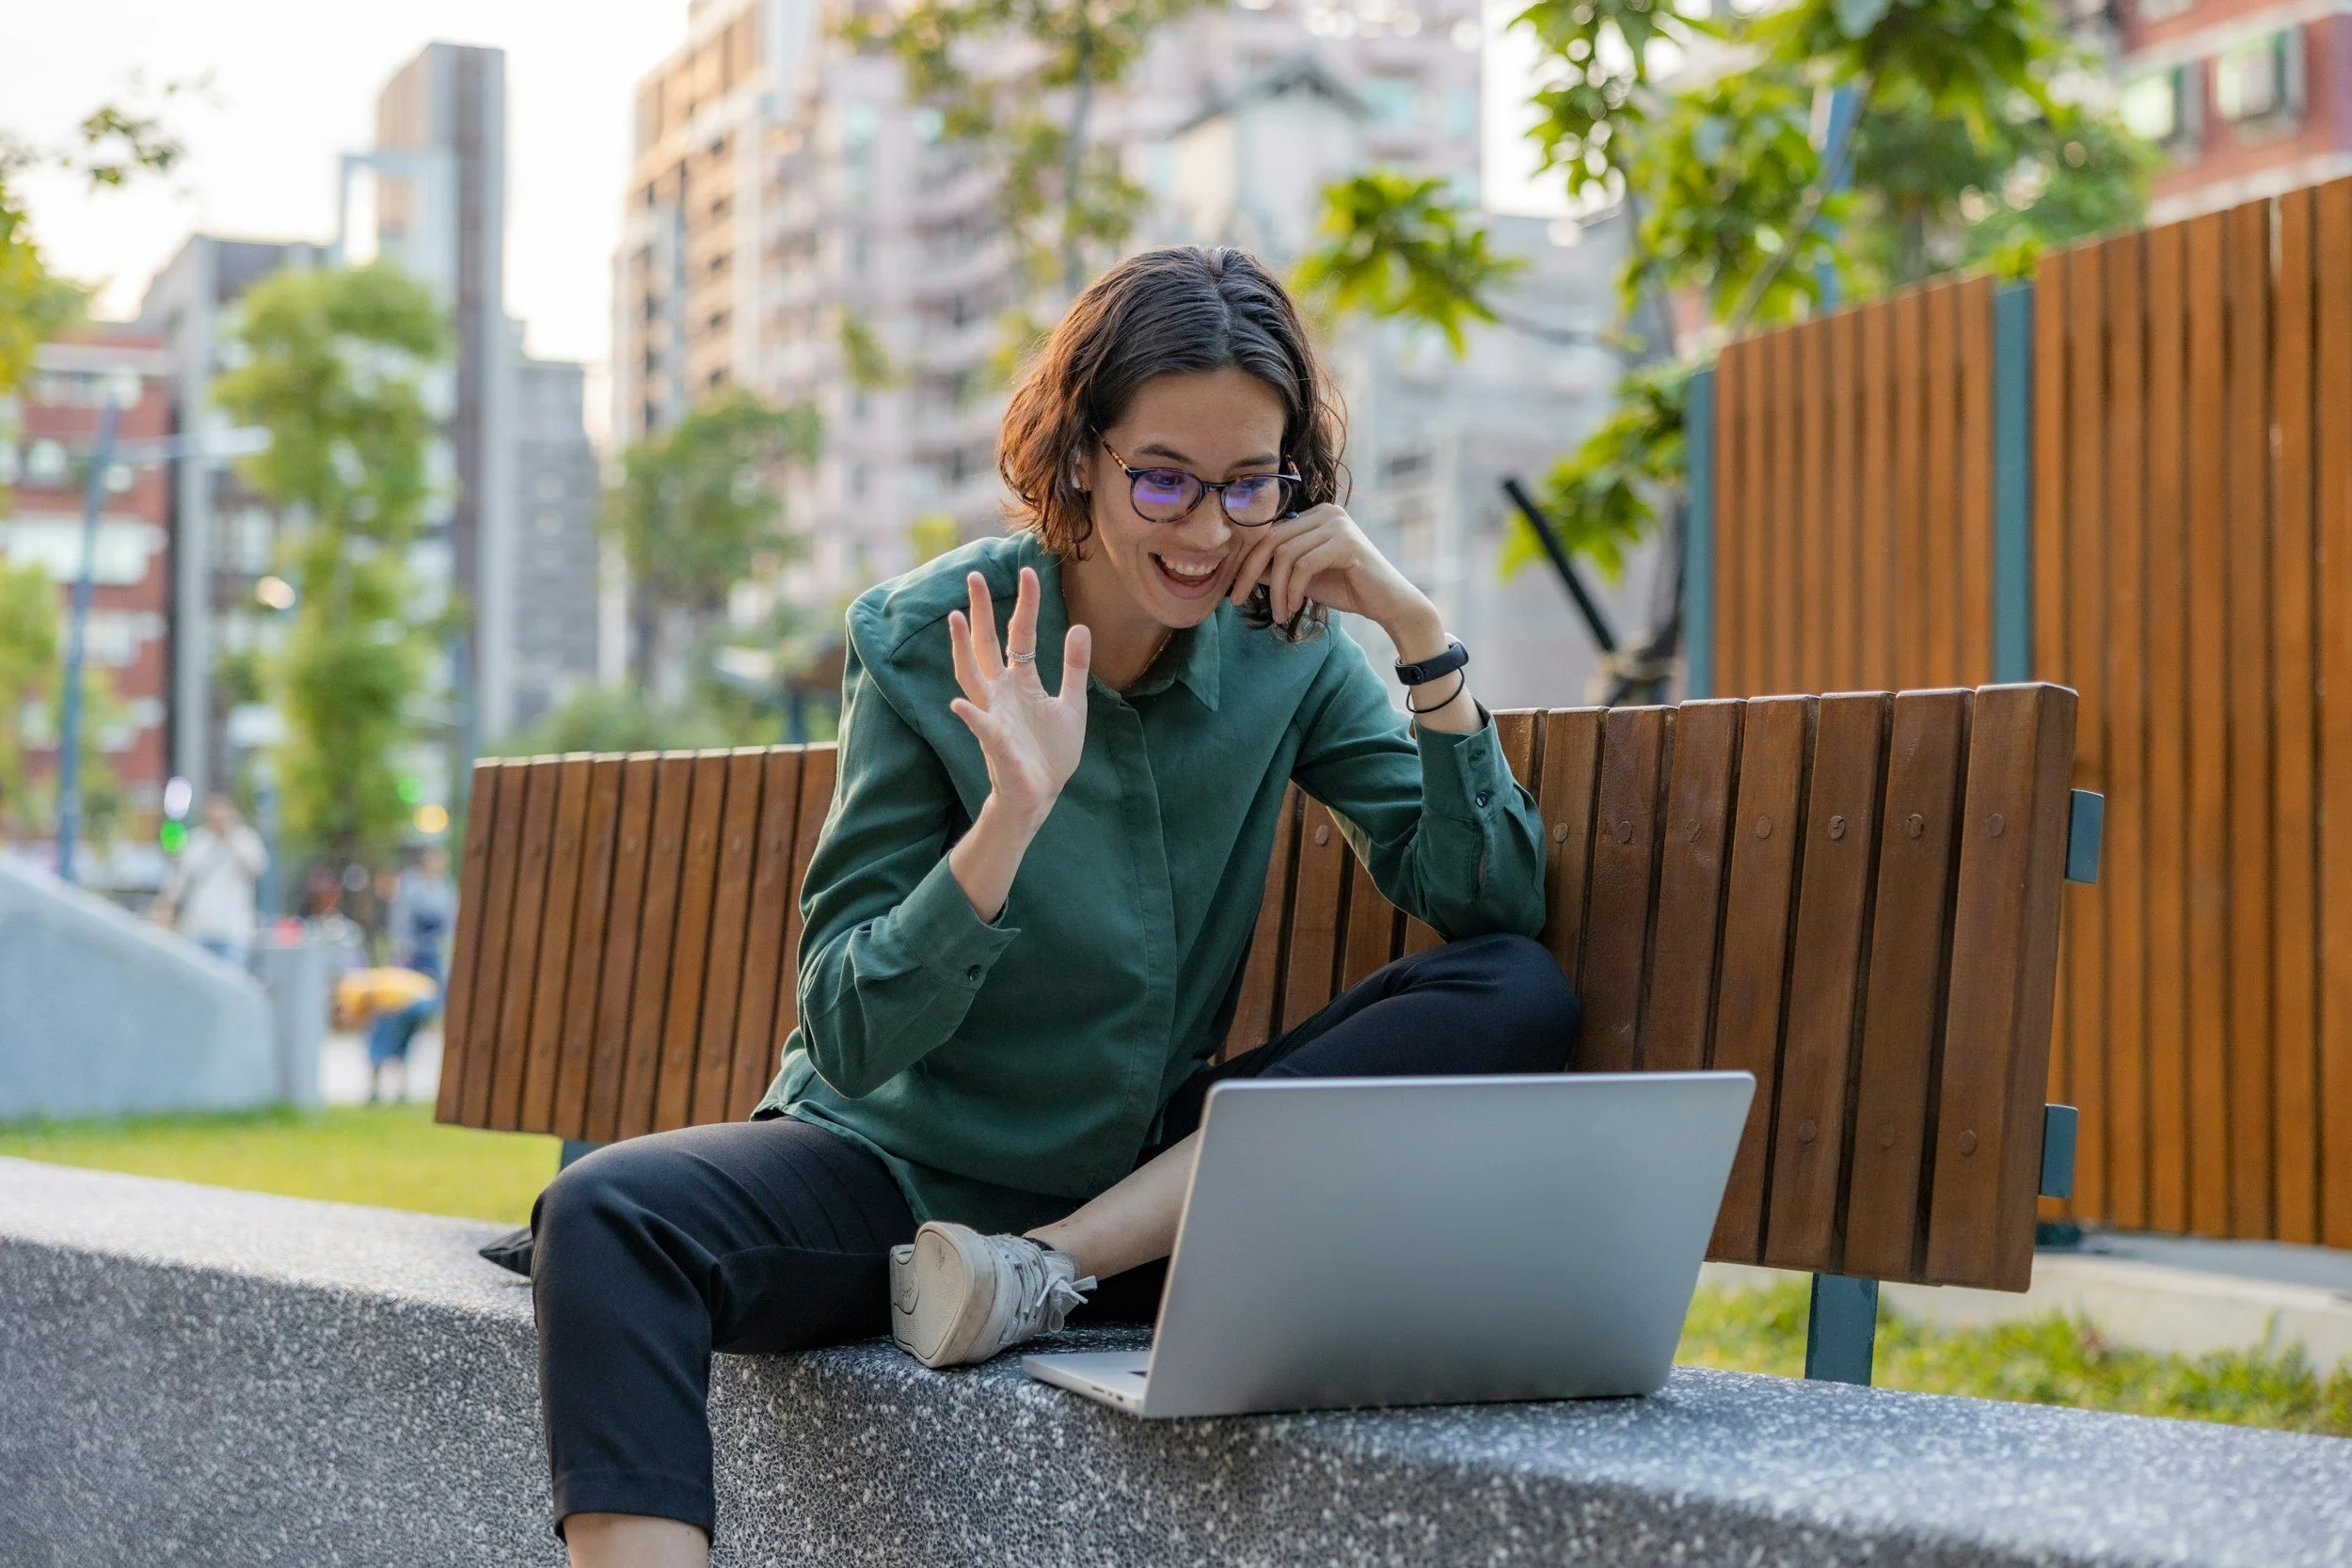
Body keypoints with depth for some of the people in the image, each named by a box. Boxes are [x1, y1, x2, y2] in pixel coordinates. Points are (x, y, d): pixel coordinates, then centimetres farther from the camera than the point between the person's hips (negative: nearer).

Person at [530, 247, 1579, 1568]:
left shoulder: (1286, 650, -1)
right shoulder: (929, 643, -9)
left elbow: (1494, 905, -7)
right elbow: (851, 1037, -13)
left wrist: (1420, 630, -15)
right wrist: (1011, 819, -28)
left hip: (1139, 1197, 3)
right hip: (906, 1173, -3)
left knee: (1523, 999, -17)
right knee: (610, 1216, -32)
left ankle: (1046, 1272, -18)